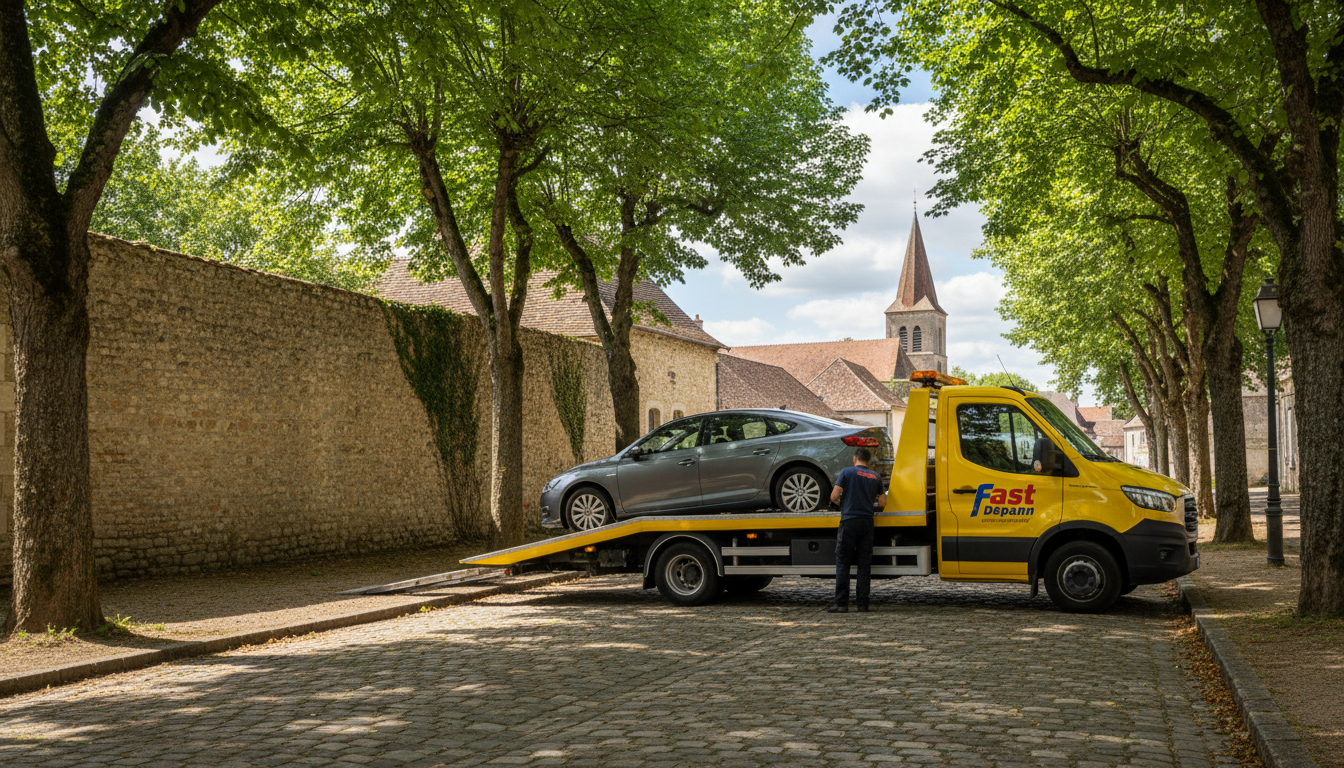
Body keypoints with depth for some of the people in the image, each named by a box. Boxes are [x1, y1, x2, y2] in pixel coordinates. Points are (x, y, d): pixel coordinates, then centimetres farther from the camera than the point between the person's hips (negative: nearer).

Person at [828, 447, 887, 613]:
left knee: (842, 562, -1)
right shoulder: (875, 476, 11)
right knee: (865, 564, 6)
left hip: (849, 521, -4)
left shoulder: (847, 472, -1)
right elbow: (882, 503, 11)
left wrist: (839, 502, 16)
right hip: (867, 523, 4)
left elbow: (834, 496, -6)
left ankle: (841, 603, -5)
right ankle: (862, 604, 6)